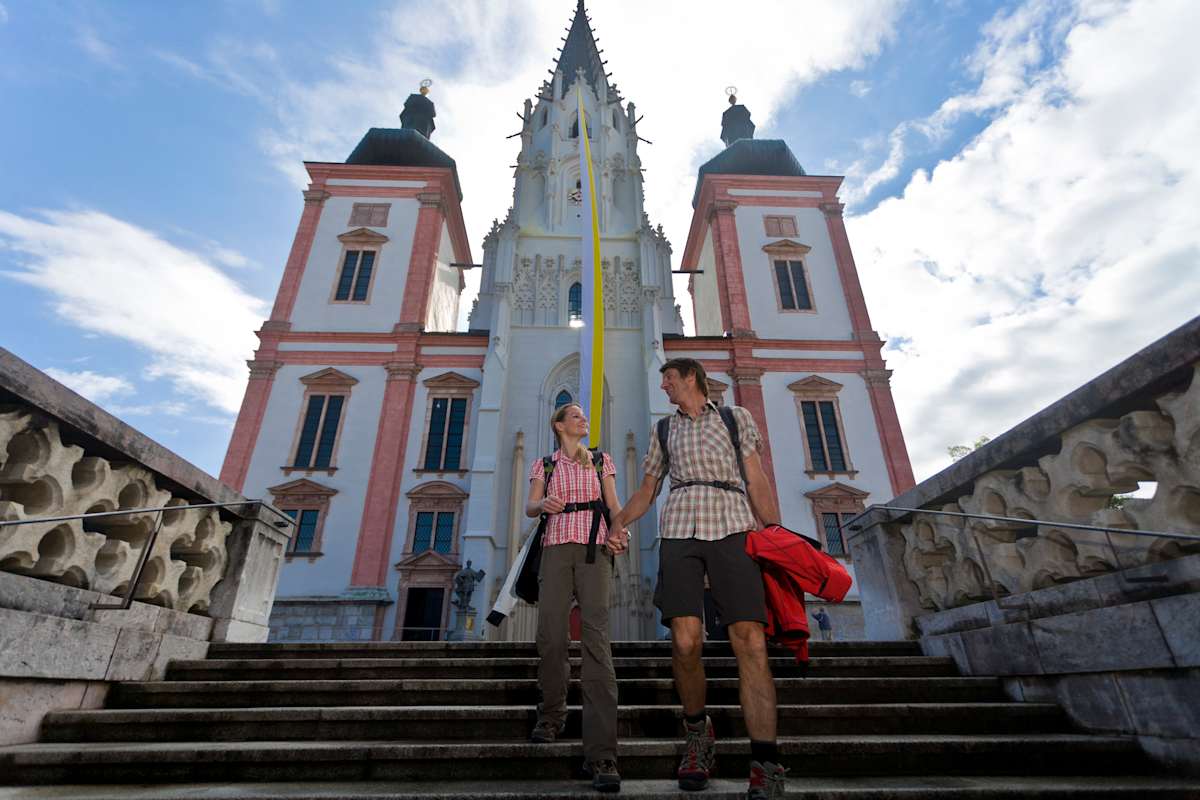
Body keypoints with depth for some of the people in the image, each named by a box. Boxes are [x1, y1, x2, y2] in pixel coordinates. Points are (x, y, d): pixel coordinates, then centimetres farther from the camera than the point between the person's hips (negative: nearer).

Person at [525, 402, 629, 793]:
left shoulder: (602, 460, 17)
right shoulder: (544, 464, 16)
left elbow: (614, 504, 8)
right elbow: (529, 508, 5)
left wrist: (620, 530, -14)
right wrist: (543, 504, -19)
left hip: (594, 549, -1)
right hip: (556, 548, 1)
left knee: (596, 637, -14)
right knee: (550, 635, -7)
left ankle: (601, 754, -16)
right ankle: (552, 713, 22)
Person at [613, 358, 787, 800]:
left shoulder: (736, 418, 18)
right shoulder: (664, 430, 24)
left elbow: (758, 482, 11)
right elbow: (646, 491, 23)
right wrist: (616, 522, 8)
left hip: (733, 529, -1)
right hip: (679, 531, 2)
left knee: (750, 642, -12)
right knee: (685, 641, -11)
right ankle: (697, 731, 14)